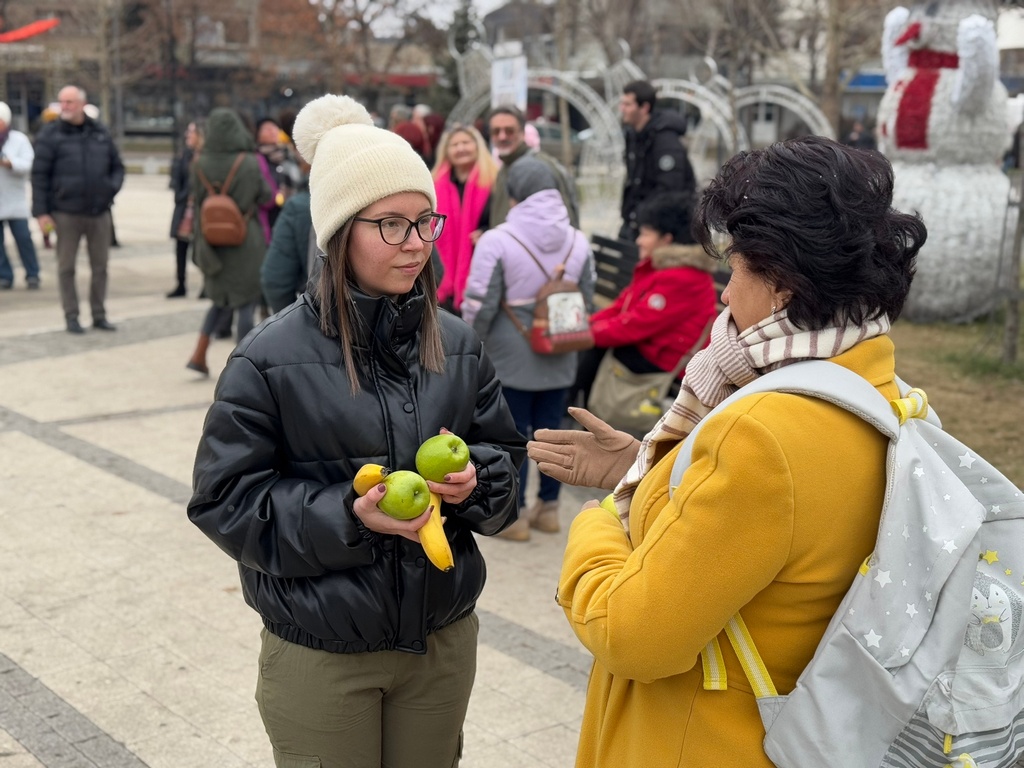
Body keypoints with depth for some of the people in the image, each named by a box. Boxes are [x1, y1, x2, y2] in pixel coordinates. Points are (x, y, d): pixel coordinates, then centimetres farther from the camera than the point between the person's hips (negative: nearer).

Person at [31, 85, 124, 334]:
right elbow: (39, 175, -4)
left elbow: (117, 166, 17)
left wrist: (112, 187, -2)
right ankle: (71, 317, 11)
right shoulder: (50, 135, -2)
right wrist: (41, 211, -10)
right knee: (67, 267, 3)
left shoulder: (101, 133, 8)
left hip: (99, 212, 3)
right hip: (66, 213, -3)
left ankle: (99, 315, 18)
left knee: (100, 265, 8)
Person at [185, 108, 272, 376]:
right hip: (246, 241, -4)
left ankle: (199, 354, 11)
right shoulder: (250, 163, -13)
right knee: (245, 302, 5)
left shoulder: (200, 165, -5)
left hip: (214, 241, 4)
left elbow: (198, 204, 2)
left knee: (222, 299, 21)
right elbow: (266, 197, -1)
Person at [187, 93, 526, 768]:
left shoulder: (457, 345, 0)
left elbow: (505, 455, 9)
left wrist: (475, 481, -14)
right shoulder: (272, 359, -13)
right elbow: (226, 499, -11)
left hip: (444, 638, 4)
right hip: (320, 657, -4)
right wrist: (348, 515, -23)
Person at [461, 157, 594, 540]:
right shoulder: (578, 241, 2)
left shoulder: (497, 241, -15)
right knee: (550, 428, 14)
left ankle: (514, 514, 12)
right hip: (560, 359, 5)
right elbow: (587, 301, 9)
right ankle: (548, 506, 24)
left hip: (511, 358, -5)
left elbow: (479, 305, -13)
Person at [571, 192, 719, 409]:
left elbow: (637, 324, -24)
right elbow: (623, 305, 10)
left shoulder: (681, 279, -23)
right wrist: (588, 323, -3)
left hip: (667, 362, -10)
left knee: (594, 351, -12)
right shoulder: (658, 265, 9)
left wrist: (591, 333, -16)